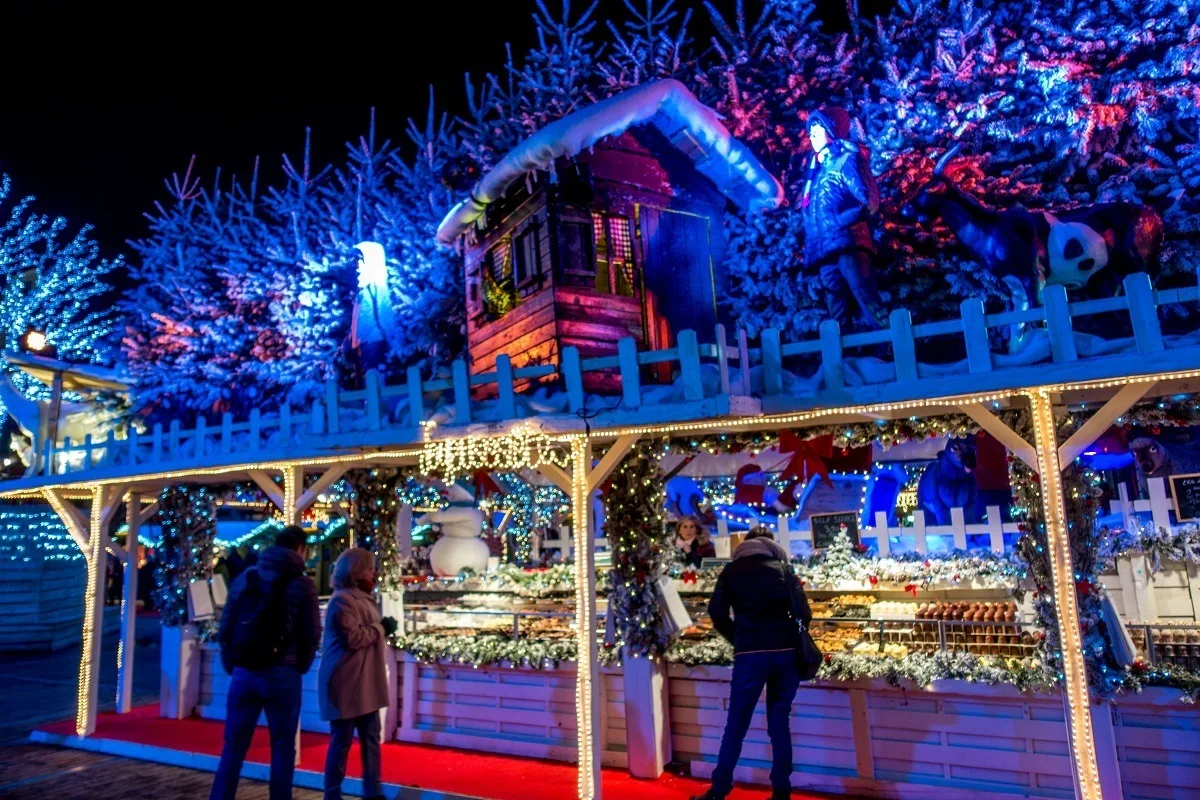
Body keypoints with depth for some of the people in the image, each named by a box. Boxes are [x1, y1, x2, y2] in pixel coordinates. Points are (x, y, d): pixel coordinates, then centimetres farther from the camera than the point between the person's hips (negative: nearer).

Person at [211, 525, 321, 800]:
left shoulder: (244, 578, 7)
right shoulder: (302, 584, -4)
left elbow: (225, 629, 6)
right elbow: (312, 635, -4)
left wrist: (231, 665, 15)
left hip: (244, 673, 3)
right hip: (282, 675, -3)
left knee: (233, 746, 12)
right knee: (282, 747, 9)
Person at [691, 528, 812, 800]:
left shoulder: (732, 570, 11)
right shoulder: (783, 567, 13)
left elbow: (717, 612, 2)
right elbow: (803, 612, 5)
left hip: (750, 653, -2)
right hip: (786, 651, 2)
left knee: (736, 724, 5)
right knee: (780, 722, 12)